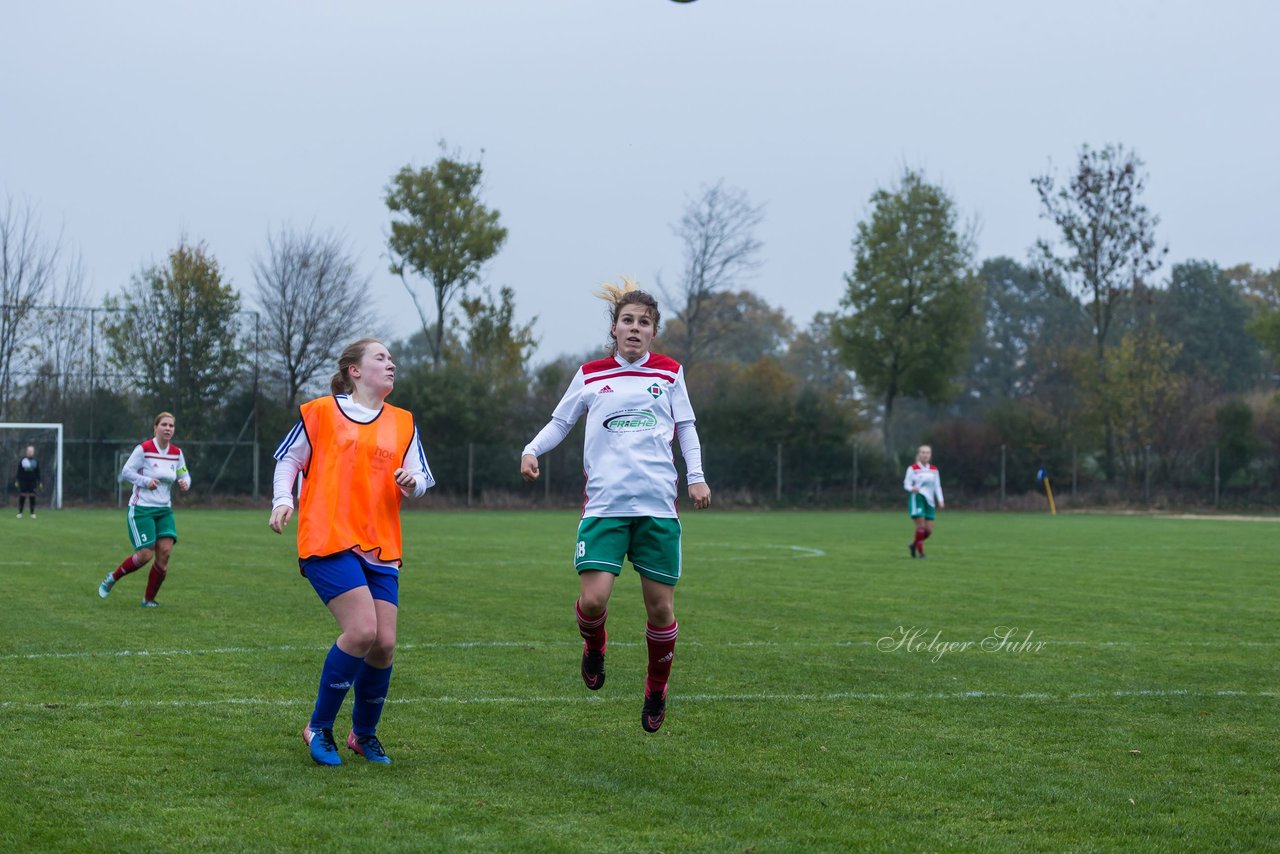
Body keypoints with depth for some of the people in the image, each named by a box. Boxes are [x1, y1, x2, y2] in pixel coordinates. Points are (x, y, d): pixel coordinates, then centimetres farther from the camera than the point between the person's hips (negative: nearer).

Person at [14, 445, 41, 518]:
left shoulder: (36, 461, 4)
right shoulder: (22, 460, 1)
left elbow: (38, 472, 8)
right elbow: (19, 471, 3)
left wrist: (39, 482, 5)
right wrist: (17, 480, -1)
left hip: (32, 481, 1)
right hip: (23, 481, -1)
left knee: (32, 497, 1)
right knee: (22, 497, 0)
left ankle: (32, 513, 7)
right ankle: (20, 513, 7)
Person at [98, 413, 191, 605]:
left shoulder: (176, 453, 5)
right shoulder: (144, 449, -11)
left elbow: (184, 475, 15)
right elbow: (126, 472, -9)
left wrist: (185, 483, -8)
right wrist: (146, 481, -23)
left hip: (164, 510, 5)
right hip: (141, 508, -5)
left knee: (165, 552, -9)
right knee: (145, 555, -12)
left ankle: (149, 599, 6)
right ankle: (112, 578, 16)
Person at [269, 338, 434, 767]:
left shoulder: (403, 423, 16)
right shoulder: (321, 411, 5)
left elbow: (420, 479, 15)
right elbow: (289, 459, 12)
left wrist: (411, 482, -8)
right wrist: (283, 500, -3)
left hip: (381, 548, 5)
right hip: (327, 539, -5)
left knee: (384, 643, -3)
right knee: (362, 631, -20)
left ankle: (364, 734, 21)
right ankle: (319, 728, -1)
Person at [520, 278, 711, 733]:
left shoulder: (669, 372, 11)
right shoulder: (591, 375, 10)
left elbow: (685, 427, 16)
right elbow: (560, 422, 16)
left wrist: (696, 476, 4)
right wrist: (532, 450, -2)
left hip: (658, 505, 1)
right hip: (604, 504, -1)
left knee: (661, 608, -1)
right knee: (593, 599, -17)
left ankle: (657, 688, 24)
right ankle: (594, 645, 20)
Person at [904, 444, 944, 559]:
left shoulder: (934, 470, 13)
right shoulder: (913, 468, -1)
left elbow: (937, 486, 16)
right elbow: (906, 484, -2)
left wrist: (940, 500, 6)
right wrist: (912, 489, -24)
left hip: (929, 501, 5)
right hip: (917, 498, -5)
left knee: (929, 530, 0)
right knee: (921, 525, -17)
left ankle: (913, 545, 24)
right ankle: (920, 551, -6)